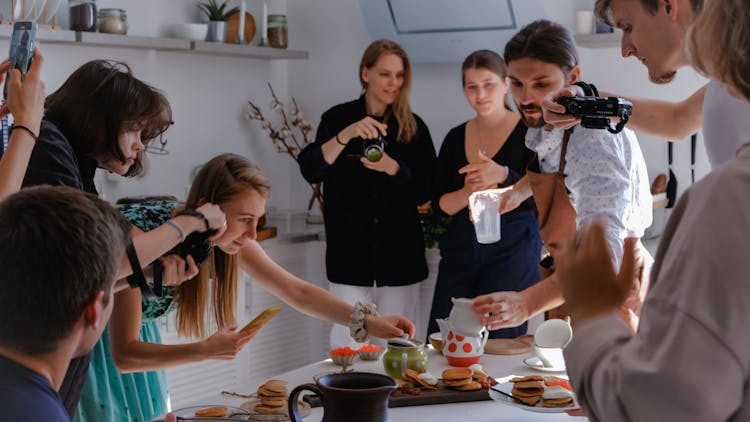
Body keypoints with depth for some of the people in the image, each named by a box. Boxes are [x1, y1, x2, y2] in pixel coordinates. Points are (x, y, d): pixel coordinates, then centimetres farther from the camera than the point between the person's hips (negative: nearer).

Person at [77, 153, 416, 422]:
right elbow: (123, 355, -34)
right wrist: (205, 351, -44)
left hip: (135, 326, 6)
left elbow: (297, 291, -13)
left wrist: (368, 321, -23)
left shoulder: (230, 238, -19)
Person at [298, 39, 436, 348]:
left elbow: (424, 192, 3)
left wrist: (392, 168, -16)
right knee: (348, 347, -1)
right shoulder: (338, 119, 2)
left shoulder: (413, 127, 6)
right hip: (350, 253, -1)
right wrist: (346, 135, -26)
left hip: (399, 255, 2)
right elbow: (310, 171, -11)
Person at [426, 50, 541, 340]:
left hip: (512, 250, -4)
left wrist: (503, 175, -26)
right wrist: (468, 191, -12)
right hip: (460, 250, 4)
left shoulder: (527, 132, -1)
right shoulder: (455, 138, 12)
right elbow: (440, 204, 8)